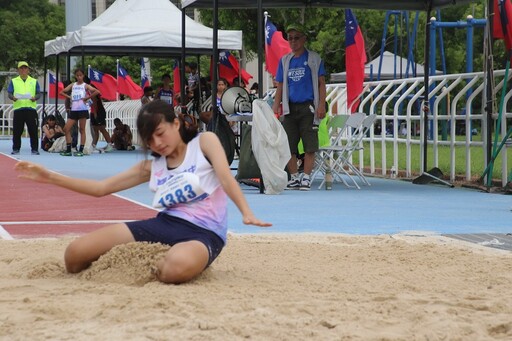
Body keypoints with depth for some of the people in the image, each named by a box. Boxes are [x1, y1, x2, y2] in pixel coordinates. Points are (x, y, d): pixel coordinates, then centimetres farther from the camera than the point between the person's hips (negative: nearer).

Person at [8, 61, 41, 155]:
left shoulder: (34, 81, 15)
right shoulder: (13, 81, 13)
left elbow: (39, 93, 10)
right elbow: (9, 93, 8)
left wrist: (35, 98, -12)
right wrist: (12, 97, -14)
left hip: (31, 109, 0)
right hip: (18, 109, 0)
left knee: (33, 130, -3)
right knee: (17, 131, 0)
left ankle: (35, 149, 2)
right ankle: (16, 149, 8)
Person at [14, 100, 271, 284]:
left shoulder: (204, 141, 4)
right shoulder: (151, 167, 16)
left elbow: (226, 178, -10)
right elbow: (101, 188, 15)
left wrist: (246, 213, -29)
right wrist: (50, 177, 7)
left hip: (204, 232, -4)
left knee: (176, 267, -44)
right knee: (76, 255, -10)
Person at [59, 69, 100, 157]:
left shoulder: (85, 85, 0)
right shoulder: (72, 85, 13)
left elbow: (97, 92, -12)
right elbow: (62, 92, 16)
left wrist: (87, 97, -10)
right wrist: (69, 97, 3)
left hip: (83, 110, -5)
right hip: (73, 110, 5)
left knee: (82, 130, -1)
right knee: (66, 129, 0)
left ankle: (81, 150, 0)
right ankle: (68, 150, 6)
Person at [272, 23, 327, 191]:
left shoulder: (314, 58, 3)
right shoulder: (284, 60, 13)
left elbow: (321, 82, 1)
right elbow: (280, 86, 14)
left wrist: (322, 104, -10)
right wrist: (275, 107, 3)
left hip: (308, 107, -4)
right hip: (290, 108, 4)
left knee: (309, 146, -5)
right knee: (288, 146, 2)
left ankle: (306, 178, 1)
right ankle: (294, 178, 12)